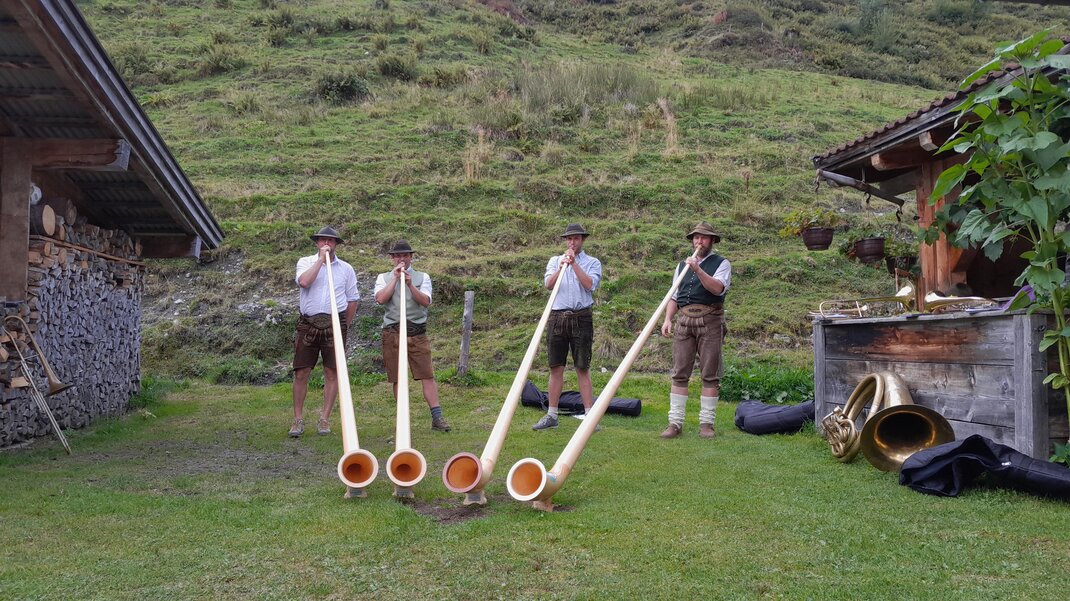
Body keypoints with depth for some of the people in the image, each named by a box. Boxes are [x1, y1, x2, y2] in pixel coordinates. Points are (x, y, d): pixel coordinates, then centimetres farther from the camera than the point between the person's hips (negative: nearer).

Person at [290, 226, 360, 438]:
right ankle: (298, 419, 8)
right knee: (301, 373, -1)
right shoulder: (306, 262, 7)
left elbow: (353, 299, 14)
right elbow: (304, 282, -15)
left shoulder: (346, 269, 11)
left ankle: (325, 419, 10)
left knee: (332, 373, 2)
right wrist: (321, 259, -11)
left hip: (334, 325, 1)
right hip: (308, 324, -1)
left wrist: (343, 325, 11)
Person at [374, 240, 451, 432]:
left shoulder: (422, 277, 10)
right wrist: (395, 278, -9)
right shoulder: (384, 278, 10)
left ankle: (437, 417, -3)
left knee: (427, 375, -5)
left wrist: (410, 284, -18)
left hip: (417, 333, 0)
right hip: (392, 333, 1)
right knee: (397, 378, 5)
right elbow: (381, 299, -9)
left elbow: (425, 301, -6)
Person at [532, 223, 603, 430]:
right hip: (557, 318, 2)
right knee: (556, 368, 5)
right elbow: (548, 284, -1)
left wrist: (574, 264, -10)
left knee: (582, 368, -2)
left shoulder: (592, 262, 8)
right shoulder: (555, 261, 15)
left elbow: (590, 285, -10)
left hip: (581, 318, -2)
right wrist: (561, 267, -14)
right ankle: (551, 416, 11)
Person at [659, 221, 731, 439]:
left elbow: (718, 288, -13)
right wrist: (668, 319, 6)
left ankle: (706, 423, 4)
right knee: (679, 373, -1)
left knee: (710, 374, -1)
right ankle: (675, 422, 1)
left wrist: (698, 270, -22)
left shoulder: (721, 263, 5)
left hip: (709, 321, -4)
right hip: (684, 321, 4)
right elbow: (674, 295, 19)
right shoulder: (683, 265, 20)